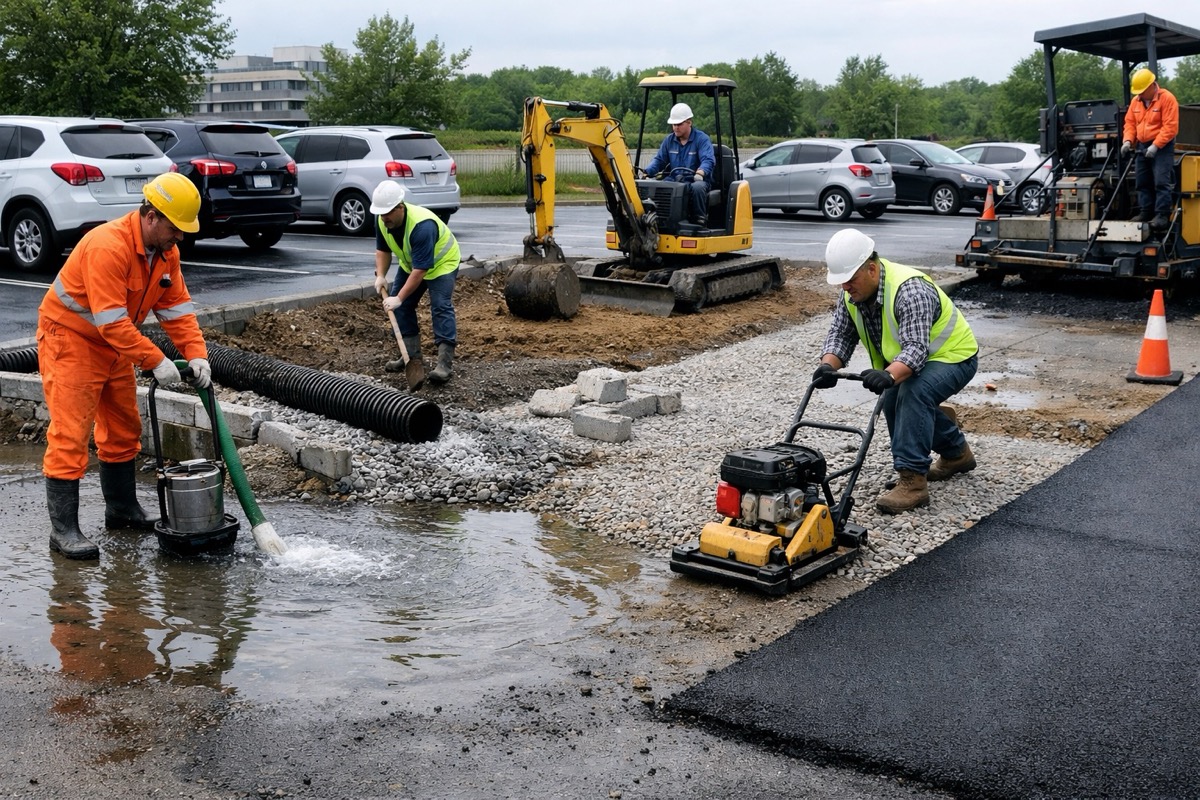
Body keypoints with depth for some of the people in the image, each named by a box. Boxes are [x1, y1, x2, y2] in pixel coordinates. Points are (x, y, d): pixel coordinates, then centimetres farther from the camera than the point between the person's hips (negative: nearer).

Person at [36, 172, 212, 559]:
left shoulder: (166, 251, -2)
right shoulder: (108, 247, -30)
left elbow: (178, 306, 0)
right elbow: (112, 322, -32)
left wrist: (196, 354, -12)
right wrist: (156, 361, -30)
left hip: (114, 346, 9)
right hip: (70, 340, -9)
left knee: (123, 428, 16)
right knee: (70, 434, -10)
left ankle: (122, 507, 31)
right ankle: (63, 529, -6)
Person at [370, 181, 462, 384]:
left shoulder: (422, 226, -40)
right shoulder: (382, 221, -17)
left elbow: (420, 270, -38)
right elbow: (382, 249, 2)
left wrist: (399, 298, -37)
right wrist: (380, 275, -13)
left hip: (442, 263, -8)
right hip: (410, 264, 8)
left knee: (441, 308, -20)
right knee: (401, 306, 2)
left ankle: (445, 362, -24)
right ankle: (412, 355, 12)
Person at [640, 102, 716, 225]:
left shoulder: (702, 139, -1)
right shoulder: (669, 140, 16)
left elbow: (708, 160, -15)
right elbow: (659, 160, 18)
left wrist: (700, 173, -37)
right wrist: (647, 172, -3)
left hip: (695, 181, -4)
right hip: (673, 180, 4)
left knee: (697, 187, -40)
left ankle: (700, 220, -24)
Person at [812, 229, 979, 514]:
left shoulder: (909, 290, -34)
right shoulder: (852, 293, -8)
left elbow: (916, 348, -42)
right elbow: (840, 335, -8)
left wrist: (889, 375, -60)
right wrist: (829, 365, -29)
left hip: (953, 356, -9)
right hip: (908, 360, 10)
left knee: (913, 392, -31)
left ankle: (913, 481, -30)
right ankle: (956, 453, 31)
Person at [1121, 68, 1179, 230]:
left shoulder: (1167, 99, -12)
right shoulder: (1135, 101, 8)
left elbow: (1170, 127, -17)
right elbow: (1130, 123, 12)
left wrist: (1156, 146, -22)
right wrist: (1128, 140, -5)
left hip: (1162, 147, -7)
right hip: (1143, 146, 7)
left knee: (1161, 182, -12)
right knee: (1142, 181, 8)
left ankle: (1162, 215, -12)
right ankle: (1147, 212, 16)